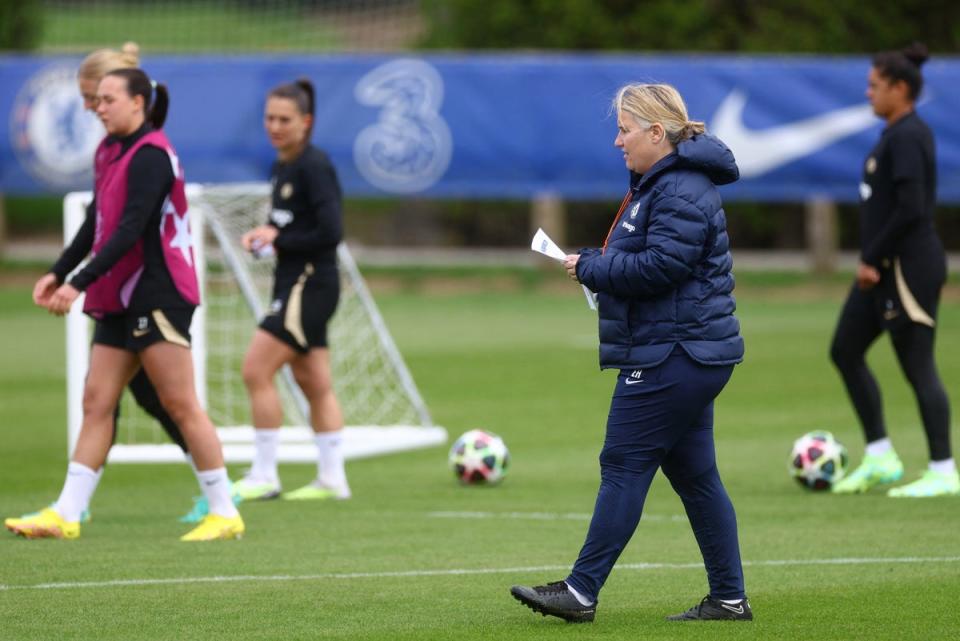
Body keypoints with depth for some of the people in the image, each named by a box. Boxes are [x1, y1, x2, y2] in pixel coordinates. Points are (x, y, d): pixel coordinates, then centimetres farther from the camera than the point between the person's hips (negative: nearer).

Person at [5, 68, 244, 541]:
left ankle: (224, 513, 0)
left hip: (158, 294, -9)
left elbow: (130, 231, -23)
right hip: (121, 299, 9)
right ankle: (65, 515, 5)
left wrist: (79, 284, -27)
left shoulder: (150, 156, -15)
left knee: (179, 404, -6)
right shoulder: (111, 152, 13)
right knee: (96, 401, 5)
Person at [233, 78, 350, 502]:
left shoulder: (314, 167, -15)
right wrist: (263, 234, 3)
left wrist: (278, 239, -13)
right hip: (294, 282, 9)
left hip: (310, 284, -9)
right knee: (315, 385, 11)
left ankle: (264, 476, -5)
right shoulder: (281, 168, 12)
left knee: (256, 371, -11)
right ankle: (332, 479, 15)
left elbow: (330, 232, -21)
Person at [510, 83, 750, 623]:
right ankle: (729, 598, 11)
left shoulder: (681, 193, -17)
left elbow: (661, 266, -24)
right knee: (694, 475, 10)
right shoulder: (661, 183, 19)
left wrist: (592, 267, -12)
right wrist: (598, 264, 7)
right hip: (693, 354, 11)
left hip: (672, 357, -11)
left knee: (624, 467, -7)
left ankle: (582, 591, -5)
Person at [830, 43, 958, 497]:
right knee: (845, 352, 13)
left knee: (918, 366, -6)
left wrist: (873, 259, -19)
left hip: (908, 268, -11)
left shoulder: (906, 138, -17)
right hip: (886, 268, 11)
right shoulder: (897, 134, 14)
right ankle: (880, 459, 17)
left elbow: (910, 209, -25)